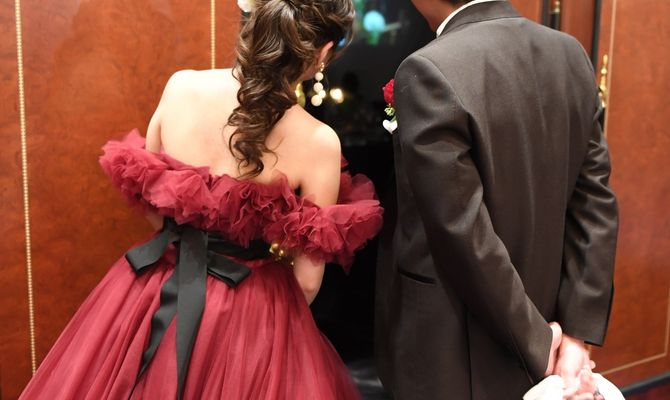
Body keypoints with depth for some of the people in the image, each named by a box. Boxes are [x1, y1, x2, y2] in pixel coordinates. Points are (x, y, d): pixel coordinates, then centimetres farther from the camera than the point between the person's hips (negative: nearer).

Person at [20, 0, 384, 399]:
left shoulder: (182, 86, -11)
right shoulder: (318, 142, -20)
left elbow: (147, 194, 5)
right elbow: (307, 279, -12)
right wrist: (284, 320, 10)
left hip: (154, 287, 4)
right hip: (248, 308, -3)